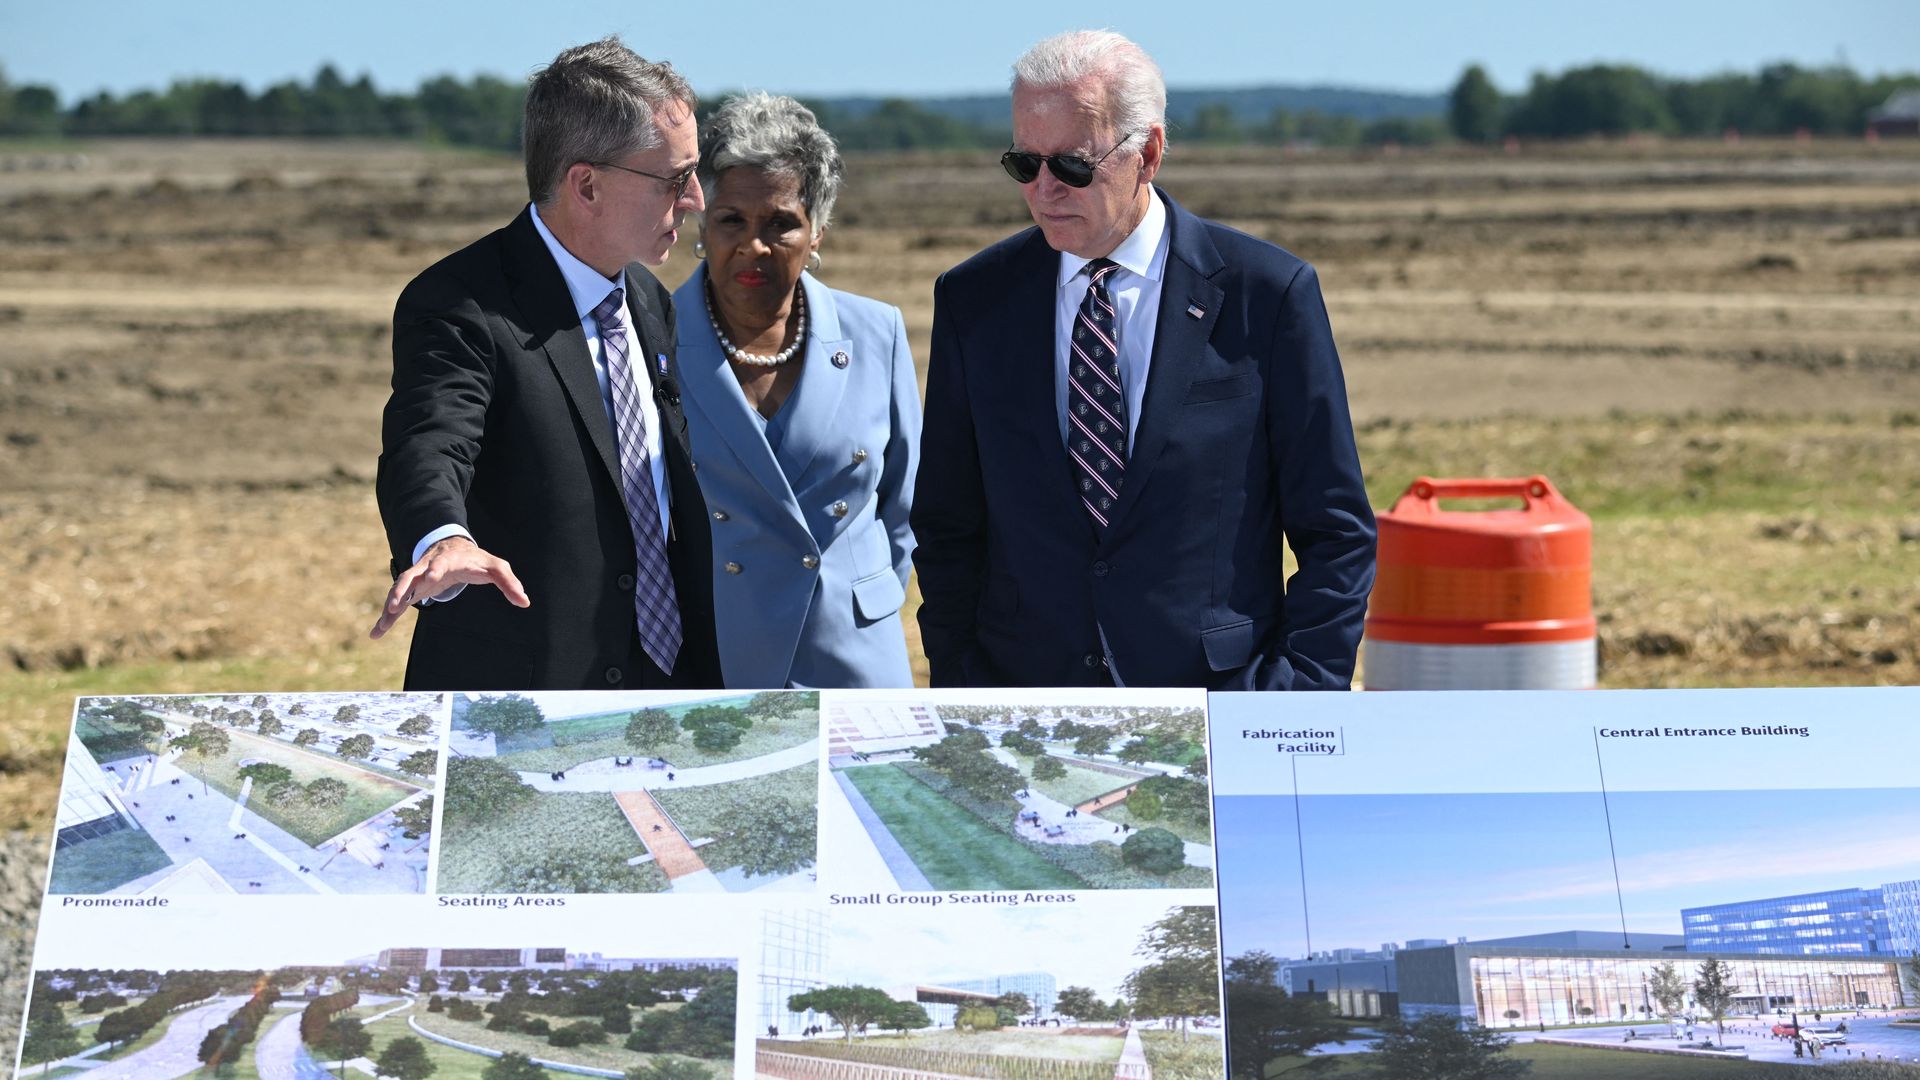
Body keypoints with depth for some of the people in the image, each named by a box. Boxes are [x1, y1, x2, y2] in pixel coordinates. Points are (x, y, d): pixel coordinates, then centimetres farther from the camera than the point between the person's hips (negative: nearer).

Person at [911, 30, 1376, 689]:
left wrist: (1303, 699, -8)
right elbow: (946, 529, 10)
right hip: (1023, 712, 2)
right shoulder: (973, 301, 4)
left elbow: (1335, 531, -1)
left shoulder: (1268, 293, -4)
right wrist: (958, 684, 1)